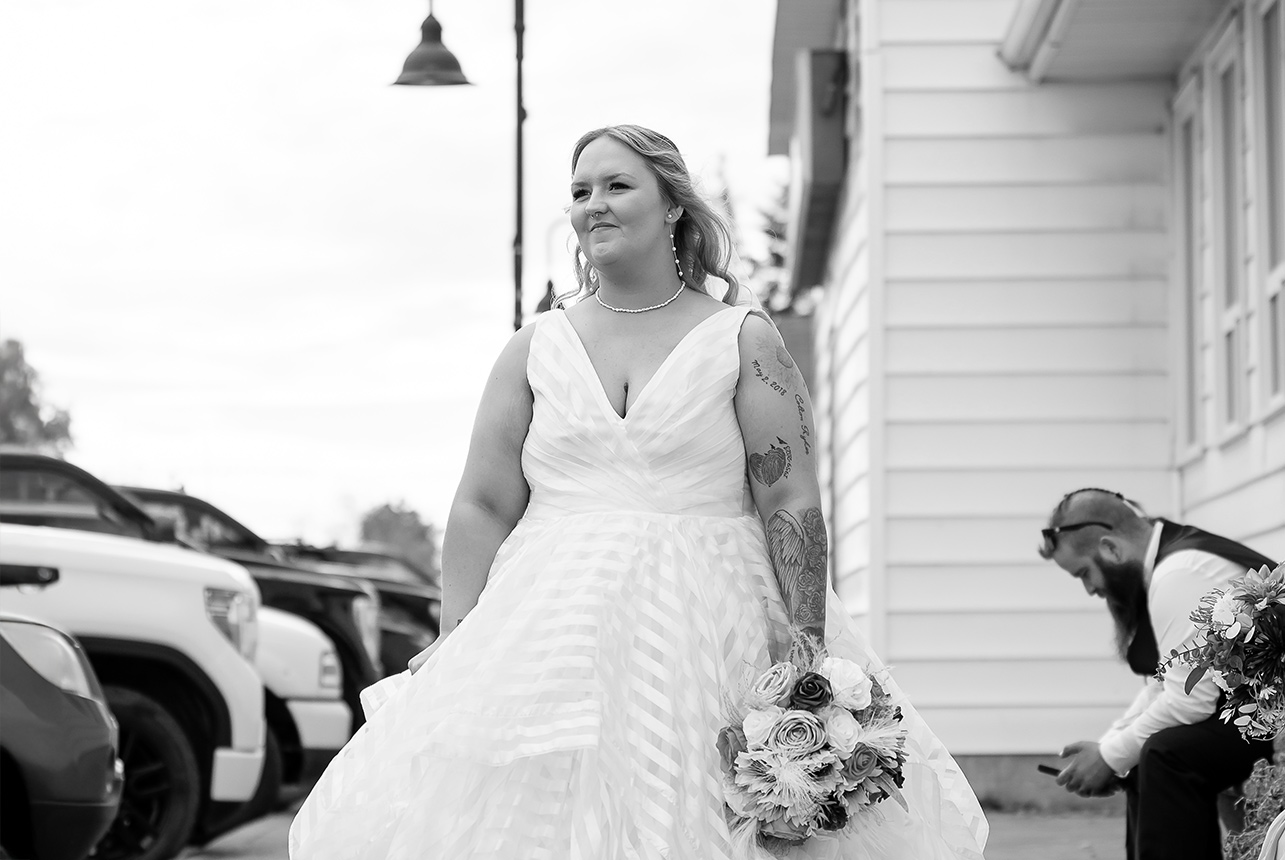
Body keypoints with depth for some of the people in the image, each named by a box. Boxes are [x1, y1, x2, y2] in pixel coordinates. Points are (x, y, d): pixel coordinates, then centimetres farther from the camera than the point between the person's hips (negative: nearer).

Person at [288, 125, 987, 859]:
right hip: (552, 628, 2)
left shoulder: (744, 342, 4)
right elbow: (482, 508, 8)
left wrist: (803, 654, -10)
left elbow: (794, 508, -1)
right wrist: (454, 647, -2)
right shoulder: (537, 350, 12)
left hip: (708, 632, -2)